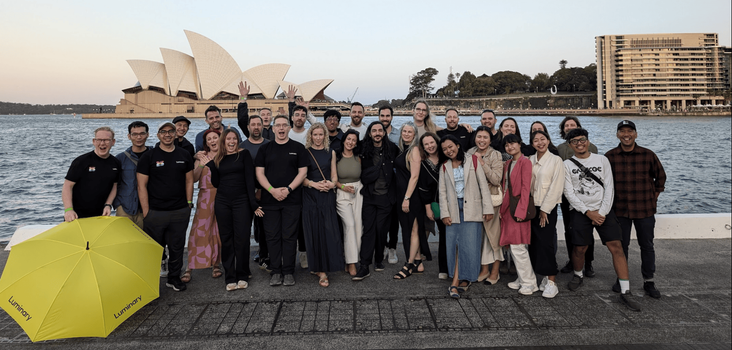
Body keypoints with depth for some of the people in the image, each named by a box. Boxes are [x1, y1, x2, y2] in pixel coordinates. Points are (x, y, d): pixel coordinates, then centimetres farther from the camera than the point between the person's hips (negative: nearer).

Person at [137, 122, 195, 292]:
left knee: (177, 246, 10)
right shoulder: (148, 156, -1)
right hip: (155, 212, -3)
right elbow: (141, 185, -2)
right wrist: (146, 211, -6)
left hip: (180, 212, 3)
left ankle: (174, 278, 24)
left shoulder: (184, 155, 9)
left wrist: (189, 203, 8)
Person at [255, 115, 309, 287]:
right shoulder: (265, 149, 11)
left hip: (292, 200, -2)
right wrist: (272, 190, -10)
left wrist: (288, 189, -11)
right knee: (272, 236, 4)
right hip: (270, 200, 2)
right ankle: (275, 272, 13)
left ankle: (288, 272, 10)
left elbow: (302, 172, 1)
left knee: (289, 236, 1)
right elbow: (260, 173, 5)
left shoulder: (298, 148, 6)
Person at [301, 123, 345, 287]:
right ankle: (316, 266, 7)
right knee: (313, 232, -2)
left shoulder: (330, 153, 13)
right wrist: (314, 184, -15)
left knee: (328, 231, -6)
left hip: (327, 195, 2)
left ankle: (322, 269, 0)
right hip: (310, 196, -1)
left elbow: (334, 175, 12)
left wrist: (332, 183, -10)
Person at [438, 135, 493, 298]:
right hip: (453, 210, 2)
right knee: (455, 244, -3)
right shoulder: (444, 168, 10)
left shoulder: (472, 161, 2)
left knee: (469, 244, -6)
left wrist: (487, 209, -6)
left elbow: (483, 186, 0)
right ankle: (457, 281, -1)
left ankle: (460, 280, 4)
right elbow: (442, 192, 7)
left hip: (471, 208, -2)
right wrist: (444, 214, -2)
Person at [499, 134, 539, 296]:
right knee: (513, 247, 11)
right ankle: (522, 279, 22)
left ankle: (529, 283, 4)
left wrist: (520, 210, -19)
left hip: (518, 208, -8)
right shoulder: (508, 163, 16)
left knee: (518, 247, -7)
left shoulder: (525, 162, -8)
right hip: (508, 207, 8)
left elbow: (526, 187, -14)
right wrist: (502, 207, 10)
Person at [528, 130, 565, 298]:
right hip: (532, 206, 5)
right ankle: (544, 277, 16)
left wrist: (545, 209, -10)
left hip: (548, 207, -5)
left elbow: (556, 187, -8)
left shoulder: (556, 160, -3)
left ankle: (552, 282, -2)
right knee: (534, 243, 4)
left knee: (546, 243, -9)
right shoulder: (530, 161, 11)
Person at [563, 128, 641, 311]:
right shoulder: (567, 165, 3)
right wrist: (588, 212, -11)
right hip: (580, 211, -1)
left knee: (616, 247, -9)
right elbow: (569, 192, -3)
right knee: (579, 249, -1)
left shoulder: (602, 160, 7)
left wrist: (602, 212, -8)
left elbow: (609, 187, 2)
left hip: (603, 209, 1)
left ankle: (625, 292, -4)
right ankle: (578, 275, 31)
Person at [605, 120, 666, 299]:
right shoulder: (609, 156, -2)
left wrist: (653, 198, 7)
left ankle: (649, 282, 22)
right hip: (619, 210, 0)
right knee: (621, 246, 9)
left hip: (645, 210, 0)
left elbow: (660, 177, 11)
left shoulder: (648, 155, -2)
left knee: (647, 246, 9)